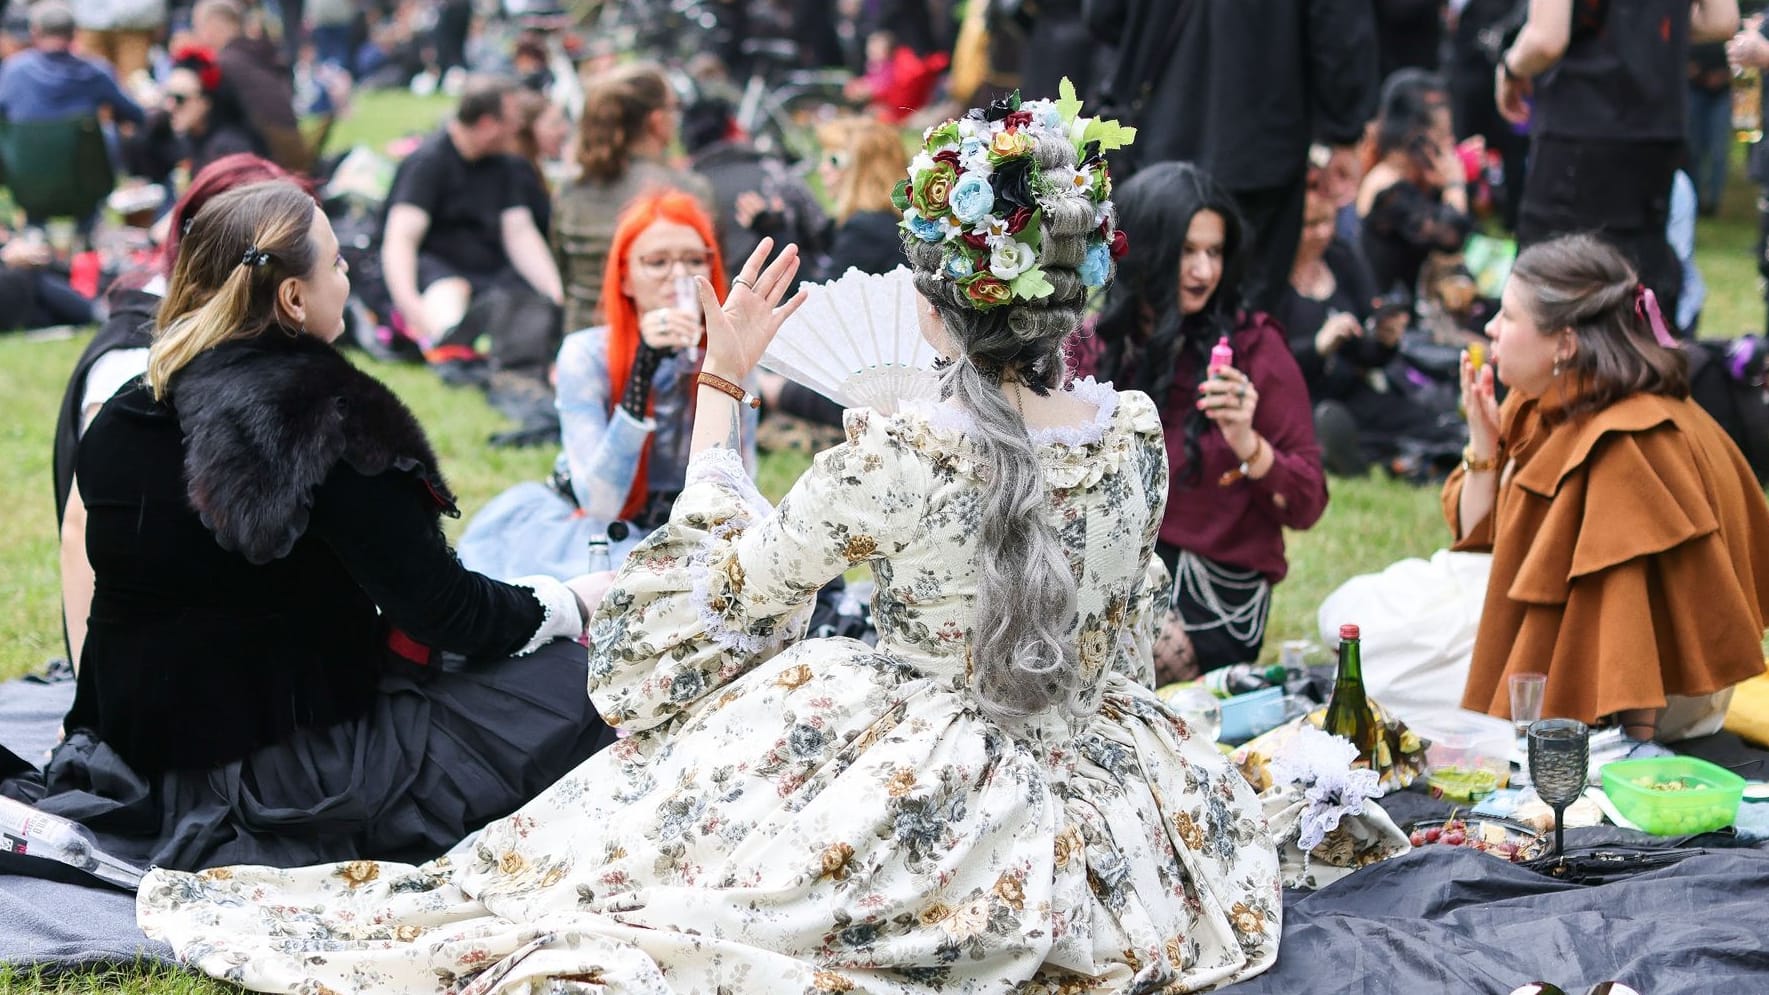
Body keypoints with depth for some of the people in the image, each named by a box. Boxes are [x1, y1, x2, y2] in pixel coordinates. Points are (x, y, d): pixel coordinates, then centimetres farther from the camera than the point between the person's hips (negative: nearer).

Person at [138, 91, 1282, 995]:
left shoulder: (898, 453, -25)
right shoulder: (1138, 433, -11)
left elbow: (736, 575, -7)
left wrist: (721, 385, 5)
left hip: (935, 828, -4)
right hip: (1103, 810, 5)